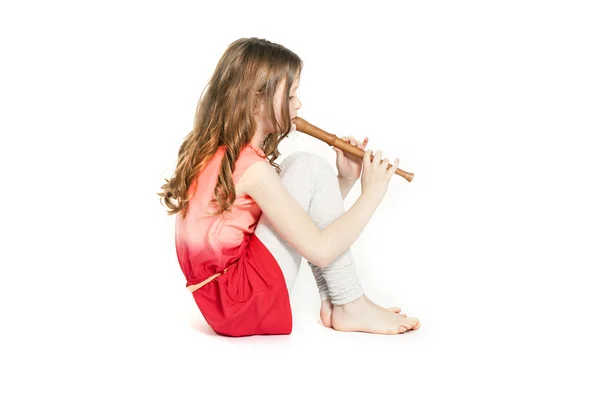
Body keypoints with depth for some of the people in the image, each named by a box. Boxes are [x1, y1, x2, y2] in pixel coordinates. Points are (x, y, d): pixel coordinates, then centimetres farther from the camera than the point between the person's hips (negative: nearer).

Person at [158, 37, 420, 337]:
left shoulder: (218, 152, 9)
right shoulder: (251, 167, -20)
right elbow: (321, 250, -19)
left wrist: (345, 180, 4)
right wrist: (371, 195, -7)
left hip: (220, 294, 10)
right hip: (243, 304, -9)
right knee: (309, 168, -10)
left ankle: (331, 302, 6)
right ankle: (351, 307, -2)